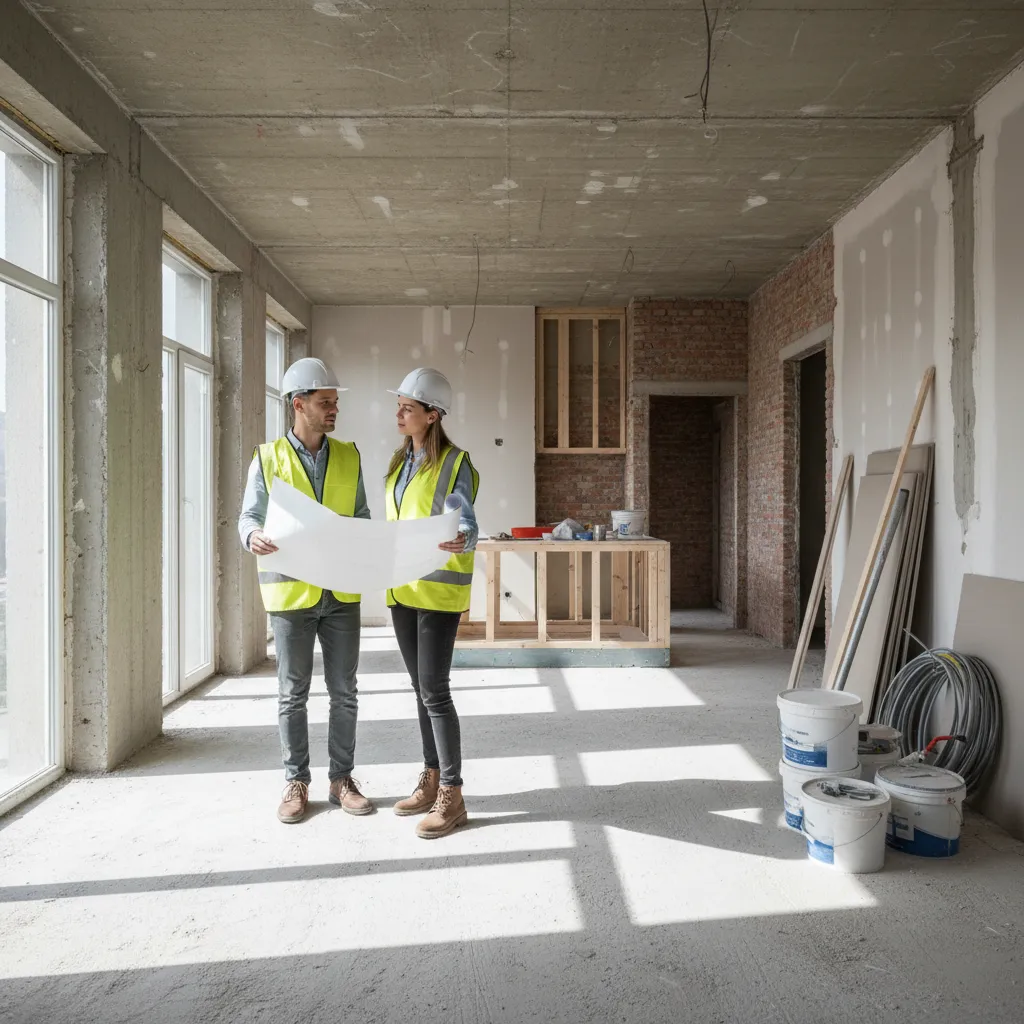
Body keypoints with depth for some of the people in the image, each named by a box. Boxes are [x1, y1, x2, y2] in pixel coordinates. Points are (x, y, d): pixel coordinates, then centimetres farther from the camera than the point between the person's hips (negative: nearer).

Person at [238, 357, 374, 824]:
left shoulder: (348, 457, 5)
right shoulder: (268, 458, -1)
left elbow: (361, 517, 8)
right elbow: (249, 516, -1)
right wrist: (254, 536, -23)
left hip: (342, 592, 2)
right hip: (291, 591, -2)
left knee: (343, 690, 8)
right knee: (293, 692, 8)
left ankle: (341, 779, 21)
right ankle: (296, 782, 22)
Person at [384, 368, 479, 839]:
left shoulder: (454, 463, -10)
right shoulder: (399, 461, 12)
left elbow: (467, 526, -17)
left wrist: (460, 541, -38)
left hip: (438, 590, -7)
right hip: (402, 588, 7)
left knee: (435, 693, -5)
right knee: (422, 690, 14)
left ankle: (452, 796, 6)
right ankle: (431, 780, 26)